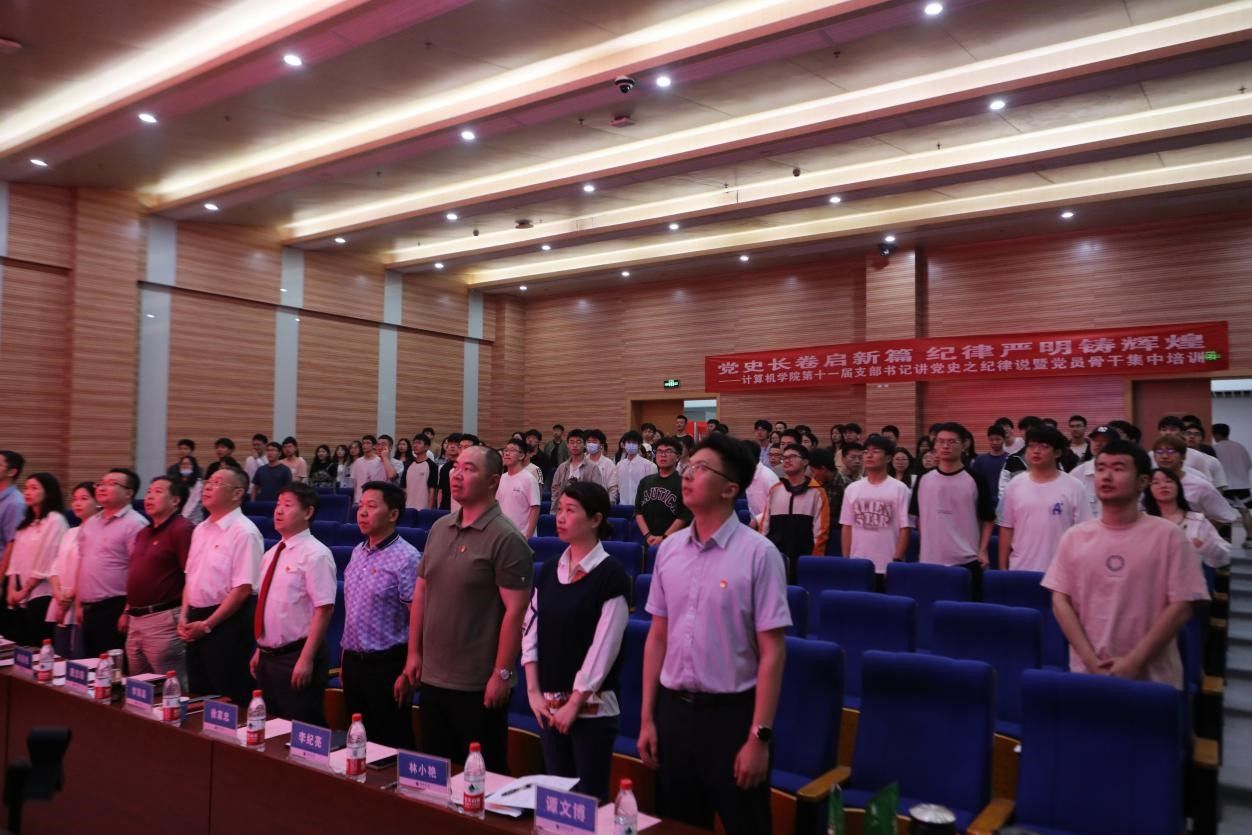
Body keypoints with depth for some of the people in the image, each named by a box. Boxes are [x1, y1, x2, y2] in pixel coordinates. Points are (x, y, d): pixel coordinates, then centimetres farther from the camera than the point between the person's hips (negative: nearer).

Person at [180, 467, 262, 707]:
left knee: (229, 701, -1)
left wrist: (207, 624, -16)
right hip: (195, 622, 8)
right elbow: (190, 577, 17)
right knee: (198, 696, 17)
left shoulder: (244, 532, -14)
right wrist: (184, 615, 4)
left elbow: (243, 588, -18)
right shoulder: (200, 529, 12)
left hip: (226, 623, -8)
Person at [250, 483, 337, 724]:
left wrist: (306, 659, -21)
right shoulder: (272, 554, 10)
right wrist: (260, 650, 16)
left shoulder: (315, 554, -14)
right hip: (268, 657, 8)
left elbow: (324, 610, -19)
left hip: (297, 658, -8)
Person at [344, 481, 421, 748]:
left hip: (386, 666, -7)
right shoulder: (358, 552, 7)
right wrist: (346, 659, 14)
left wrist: (409, 673, -17)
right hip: (353, 662, 7)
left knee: (390, 745, 5)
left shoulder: (406, 558, -16)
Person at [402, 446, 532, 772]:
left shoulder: (506, 539, -15)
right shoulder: (439, 528, 7)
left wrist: (502, 674, -17)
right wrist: (414, 652, 11)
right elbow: (421, 592, 13)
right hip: (432, 677, 7)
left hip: (479, 685, -7)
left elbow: (515, 611, -17)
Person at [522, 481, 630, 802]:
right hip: (548, 704, 6)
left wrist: (574, 703, -13)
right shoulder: (548, 570, 7)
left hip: (591, 706, -5)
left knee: (589, 797, 4)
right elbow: (530, 630, 6)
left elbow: (604, 648, -14)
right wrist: (533, 691, -2)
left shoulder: (611, 575, -11)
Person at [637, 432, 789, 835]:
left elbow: (772, 653, -12)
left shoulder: (758, 553, -12)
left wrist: (759, 736, -14)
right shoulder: (669, 549, 3)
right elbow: (657, 638, 8)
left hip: (731, 713, -5)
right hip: (673, 709, 5)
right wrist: (647, 718, 8)